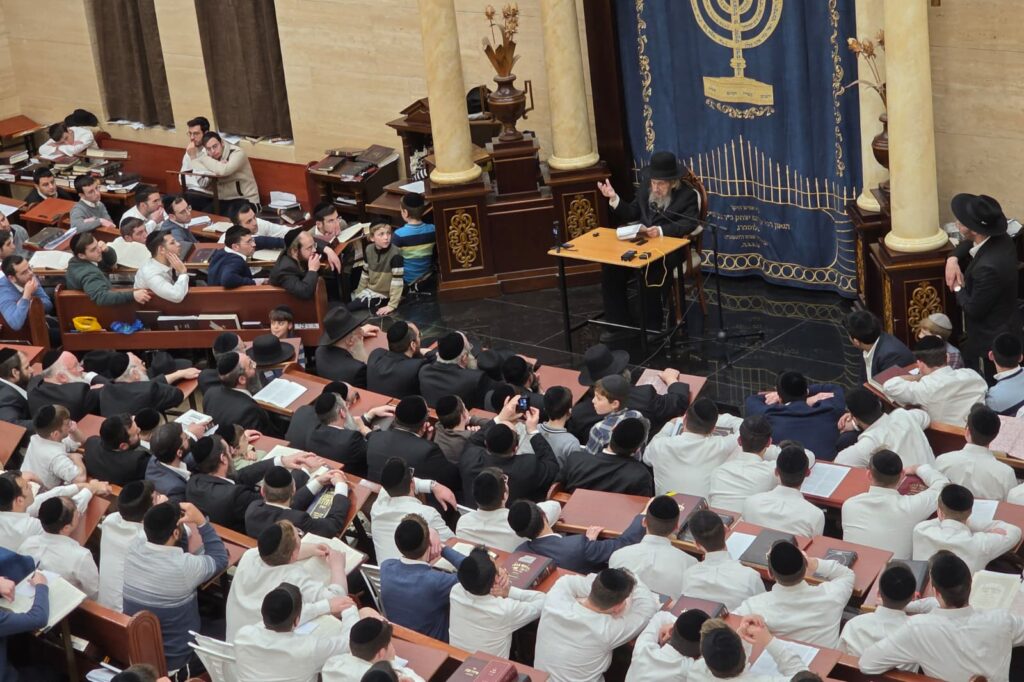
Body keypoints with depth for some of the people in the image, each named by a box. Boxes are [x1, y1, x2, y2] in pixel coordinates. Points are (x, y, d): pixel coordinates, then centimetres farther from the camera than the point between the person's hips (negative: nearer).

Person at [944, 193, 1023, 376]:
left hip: (992, 340, -9)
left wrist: (958, 288, -7)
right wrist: (953, 259, -6)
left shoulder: (989, 267, -37)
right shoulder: (1000, 239, -9)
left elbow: (973, 309, -25)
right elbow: (969, 244, 14)